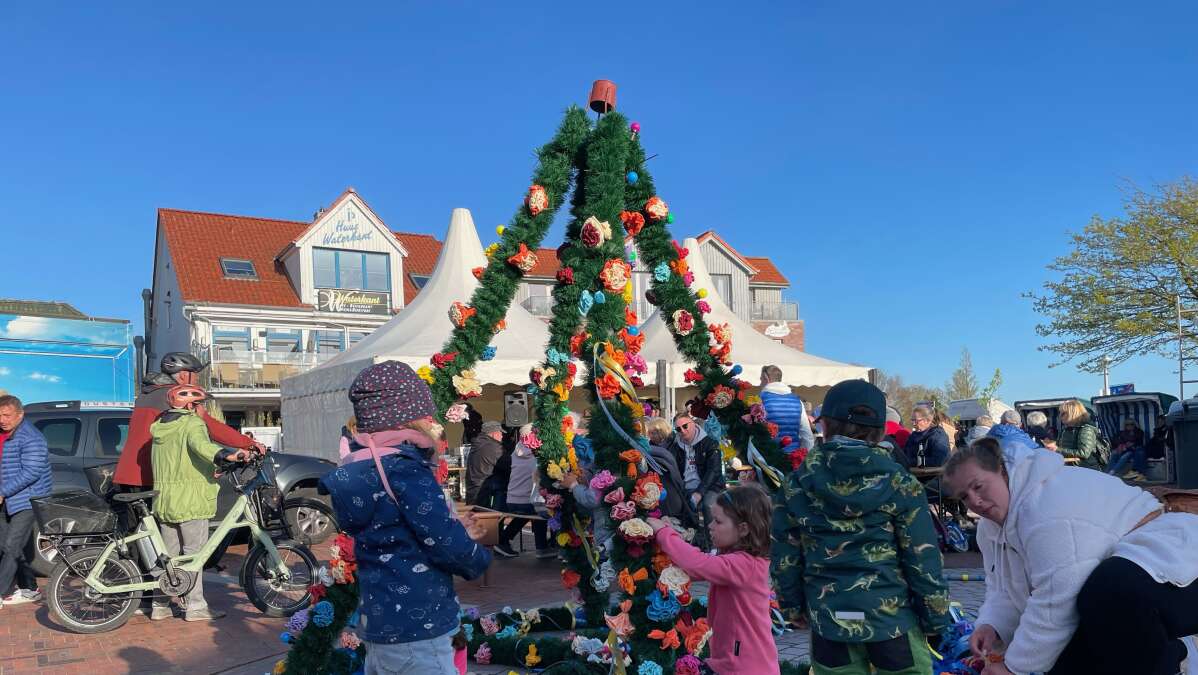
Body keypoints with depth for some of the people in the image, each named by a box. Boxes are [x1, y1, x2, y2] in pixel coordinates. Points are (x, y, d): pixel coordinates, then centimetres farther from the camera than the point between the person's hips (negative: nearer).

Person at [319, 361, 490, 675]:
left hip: (378, 622, 9)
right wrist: (479, 557, -2)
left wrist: (453, 528, 9)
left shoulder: (357, 467, 8)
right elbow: (448, 548, -22)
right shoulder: (405, 469, -22)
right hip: (416, 630, -9)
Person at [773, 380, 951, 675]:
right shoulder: (899, 483, -8)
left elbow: (785, 559, 3)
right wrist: (935, 618, 6)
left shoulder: (795, 486, -2)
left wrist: (794, 606, 16)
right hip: (892, 617, -2)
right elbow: (922, 558, -6)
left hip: (827, 620, 2)